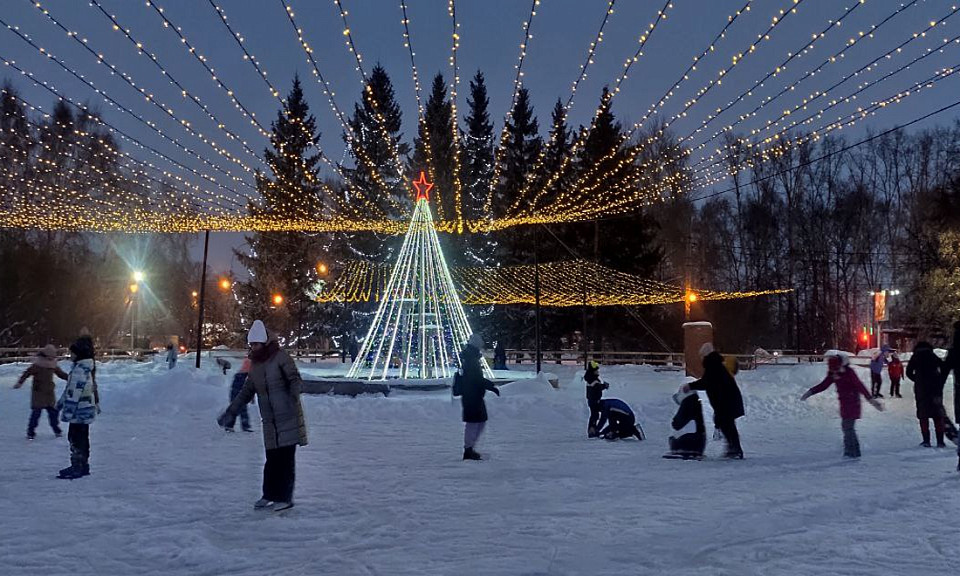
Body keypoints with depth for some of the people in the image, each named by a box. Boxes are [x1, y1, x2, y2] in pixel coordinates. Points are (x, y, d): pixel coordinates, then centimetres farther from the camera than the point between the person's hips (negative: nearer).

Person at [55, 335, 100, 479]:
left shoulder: (80, 370, -20)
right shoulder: (88, 367, 13)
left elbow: (75, 392, -24)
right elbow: (71, 388, 22)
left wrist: (68, 410, -23)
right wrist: (61, 402, 28)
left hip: (79, 412, -10)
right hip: (86, 410, 10)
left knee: (76, 438, -3)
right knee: (82, 438, 17)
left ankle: (77, 467, 3)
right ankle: (83, 466, 26)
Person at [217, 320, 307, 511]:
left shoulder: (281, 358, -7)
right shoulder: (255, 365, 13)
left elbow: (295, 380, -16)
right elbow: (246, 391, 22)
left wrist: (293, 396, -35)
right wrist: (230, 412, 20)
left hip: (288, 418, -5)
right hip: (270, 422, 6)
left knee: (286, 458, -3)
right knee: (271, 459, 7)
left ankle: (285, 497, 7)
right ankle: (269, 495, 20)